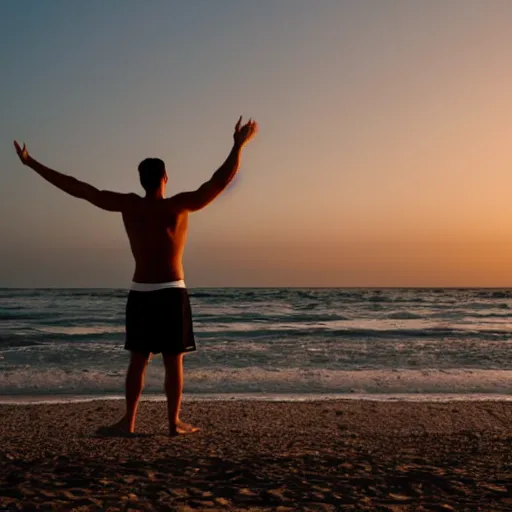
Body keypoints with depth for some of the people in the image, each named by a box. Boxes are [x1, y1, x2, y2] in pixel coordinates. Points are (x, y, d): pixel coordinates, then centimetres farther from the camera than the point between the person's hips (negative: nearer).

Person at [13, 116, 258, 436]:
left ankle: (129, 421, 11)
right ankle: (175, 423, 9)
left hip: (140, 294, 3)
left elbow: (77, 188, 0)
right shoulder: (179, 206, -10)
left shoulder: (128, 205, -2)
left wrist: (31, 163, 5)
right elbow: (221, 181, -14)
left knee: (138, 360, 11)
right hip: (171, 293, -3)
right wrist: (239, 145, -7)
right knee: (174, 361, 4)